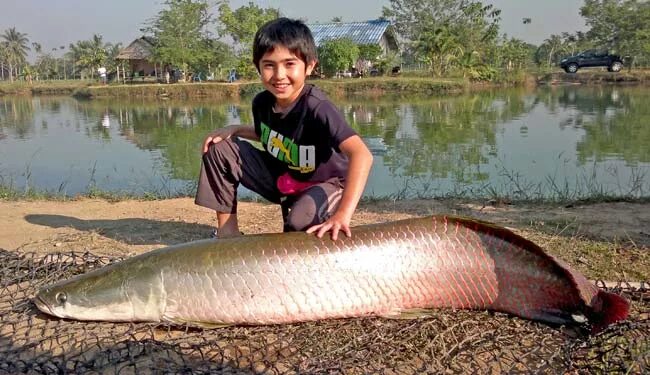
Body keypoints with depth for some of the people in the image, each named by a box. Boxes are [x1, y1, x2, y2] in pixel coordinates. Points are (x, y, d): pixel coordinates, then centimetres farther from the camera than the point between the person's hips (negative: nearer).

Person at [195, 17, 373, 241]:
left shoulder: (317, 108, -31)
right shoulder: (262, 102, -11)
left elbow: (362, 154, -43)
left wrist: (343, 213, -52)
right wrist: (233, 130, -5)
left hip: (324, 183, -6)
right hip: (280, 178, 7)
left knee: (300, 220, -39)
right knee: (220, 149, -4)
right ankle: (227, 231, 5)